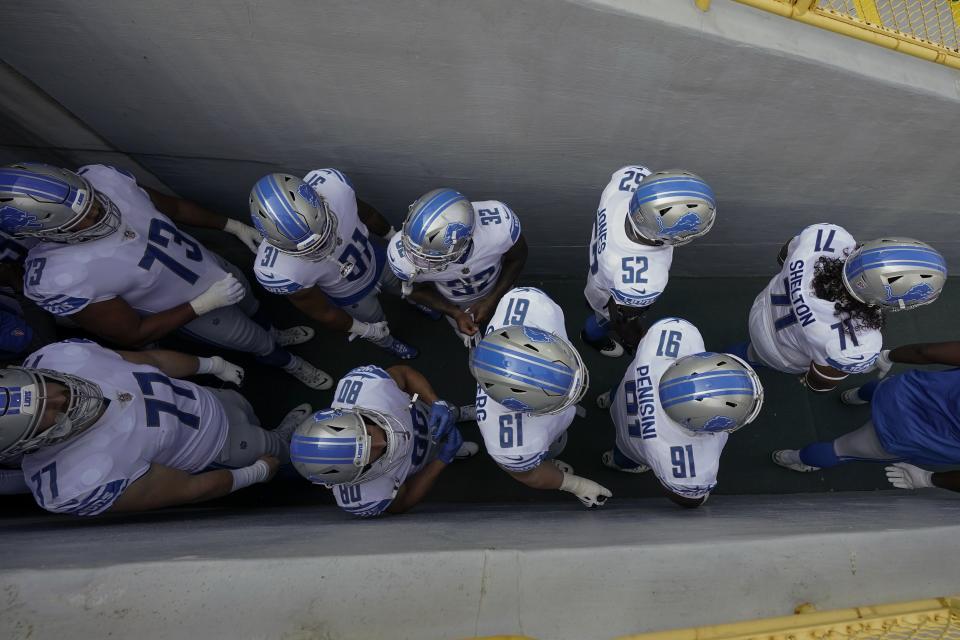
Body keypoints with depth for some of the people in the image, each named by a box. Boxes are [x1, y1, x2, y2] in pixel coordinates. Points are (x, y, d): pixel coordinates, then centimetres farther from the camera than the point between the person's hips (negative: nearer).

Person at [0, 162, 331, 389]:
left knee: (252, 308, 32)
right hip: (195, 312, -4)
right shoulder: (60, 280, -35)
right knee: (258, 344, 21)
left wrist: (234, 226, -1)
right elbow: (134, 335, -23)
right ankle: (289, 363, 55)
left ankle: (277, 335, 66)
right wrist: (204, 304, -29)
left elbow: (171, 206, -4)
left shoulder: (101, 178, -24)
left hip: (212, 266, 5)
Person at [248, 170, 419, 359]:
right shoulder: (279, 271, -43)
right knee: (380, 331, 28)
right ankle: (388, 343, 65)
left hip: (375, 259, 3)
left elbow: (366, 213, -13)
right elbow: (323, 313, -23)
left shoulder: (332, 184, -37)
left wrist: (393, 236, 5)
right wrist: (365, 330, -9)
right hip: (352, 296, -2)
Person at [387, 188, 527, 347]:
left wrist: (491, 301, -25)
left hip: (497, 290, 0)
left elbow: (517, 258, -20)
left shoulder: (499, 223, -45)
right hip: (455, 303, 0)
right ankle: (475, 345, 68)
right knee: (468, 336, 31)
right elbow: (417, 290, -16)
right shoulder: (403, 256, -40)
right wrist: (455, 314, -26)